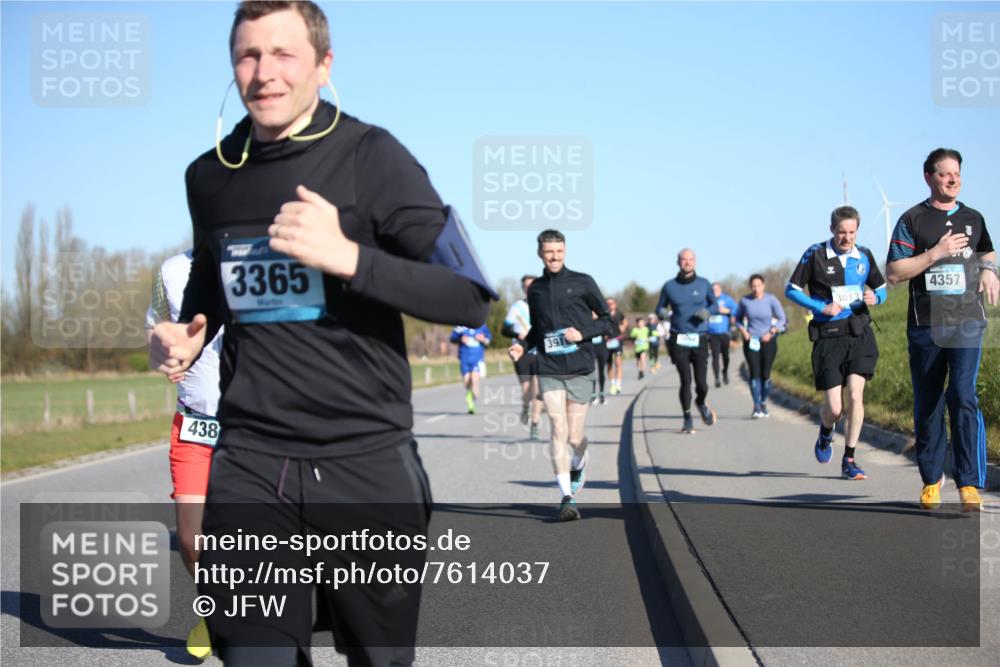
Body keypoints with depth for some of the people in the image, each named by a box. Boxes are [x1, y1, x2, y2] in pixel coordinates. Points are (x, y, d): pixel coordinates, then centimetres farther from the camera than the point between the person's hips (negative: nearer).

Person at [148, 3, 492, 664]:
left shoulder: (370, 157, -5)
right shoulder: (210, 175, 9)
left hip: (366, 461, -2)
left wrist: (348, 256, -23)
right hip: (250, 465, 3)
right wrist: (188, 338, 6)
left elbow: (471, 297, -10)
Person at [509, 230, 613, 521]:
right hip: (549, 371, 1)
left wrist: (583, 332, -11)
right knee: (558, 429, -12)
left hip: (580, 369, -1)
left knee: (574, 436, 3)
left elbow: (606, 320, 6)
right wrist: (522, 346, 3)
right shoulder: (535, 289, 11)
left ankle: (579, 464, 39)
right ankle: (566, 496, -10)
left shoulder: (582, 283, 2)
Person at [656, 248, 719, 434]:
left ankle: (701, 404, 32)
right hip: (678, 340, -1)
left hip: (699, 339, 1)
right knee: (685, 380, -9)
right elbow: (660, 307, 14)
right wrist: (662, 313, -10)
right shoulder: (669, 286, 4)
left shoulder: (703, 284, 5)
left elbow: (715, 305, 14)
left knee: (701, 383, -3)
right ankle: (687, 419, 8)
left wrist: (707, 311, -9)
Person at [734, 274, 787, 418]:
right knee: (755, 373, -9)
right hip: (751, 341, 1)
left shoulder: (771, 299, -6)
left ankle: (764, 403, 20)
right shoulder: (744, 301, -1)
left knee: (765, 374, -1)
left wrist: (771, 333, -10)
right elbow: (738, 318, 14)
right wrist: (742, 330, -4)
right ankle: (756, 407, -7)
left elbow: (782, 319, 1)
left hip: (768, 341, -1)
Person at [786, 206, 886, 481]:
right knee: (834, 408, -4)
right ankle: (825, 433, 34)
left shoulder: (864, 256, 6)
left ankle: (849, 461, 0)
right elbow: (791, 290, 0)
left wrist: (875, 298, -5)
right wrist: (822, 307, -12)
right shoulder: (815, 254, -5)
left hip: (859, 333, 2)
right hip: (828, 337, -2)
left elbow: (881, 288, 19)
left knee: (855, 395, -12)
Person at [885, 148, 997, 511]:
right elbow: (893, 273, -5)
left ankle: (970, 484, -15)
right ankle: (931, 479, 22)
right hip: (925, 327, -1)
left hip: (966, 323, 1)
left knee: (963, 397, -15)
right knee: (927, 406, 7)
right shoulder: (912, 220, 2)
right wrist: (936, 253, -13)